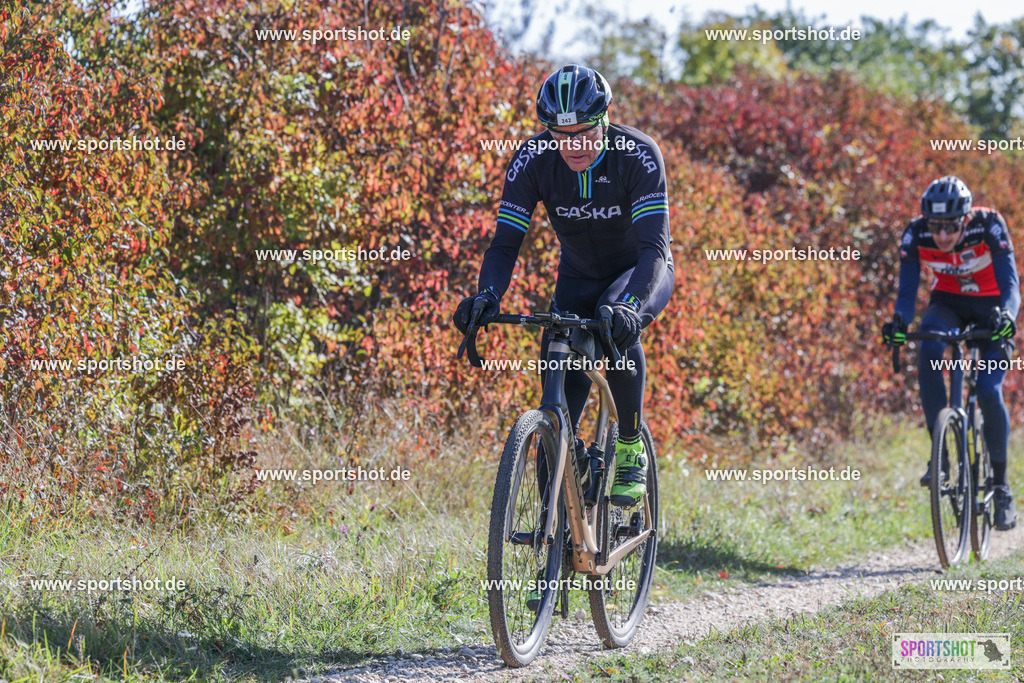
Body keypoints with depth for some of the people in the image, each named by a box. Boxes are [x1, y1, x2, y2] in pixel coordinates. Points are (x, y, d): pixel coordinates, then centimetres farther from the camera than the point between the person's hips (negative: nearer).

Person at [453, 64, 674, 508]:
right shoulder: (533, 161, -21)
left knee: (617, 326, -35)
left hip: (641, 272, -3)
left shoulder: (638, 155, -30)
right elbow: (505, 242, -22)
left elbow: (654, 245, -37)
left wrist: (630, 305, -55)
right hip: (579, 277, 3)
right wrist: (487, 296, -42)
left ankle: (630, 452, -19)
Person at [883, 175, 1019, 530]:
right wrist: (900, 323, -44)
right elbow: (907, 289, -22)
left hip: (991, 304, -2)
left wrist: (1006, 315, -53)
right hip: (949, 301, 2)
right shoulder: (916, 235, -23)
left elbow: (1010, 281, -32)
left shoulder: (988, 225, -29)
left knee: (989, 391, -17)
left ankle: (1001, 486, -1)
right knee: (929, 346, -32)